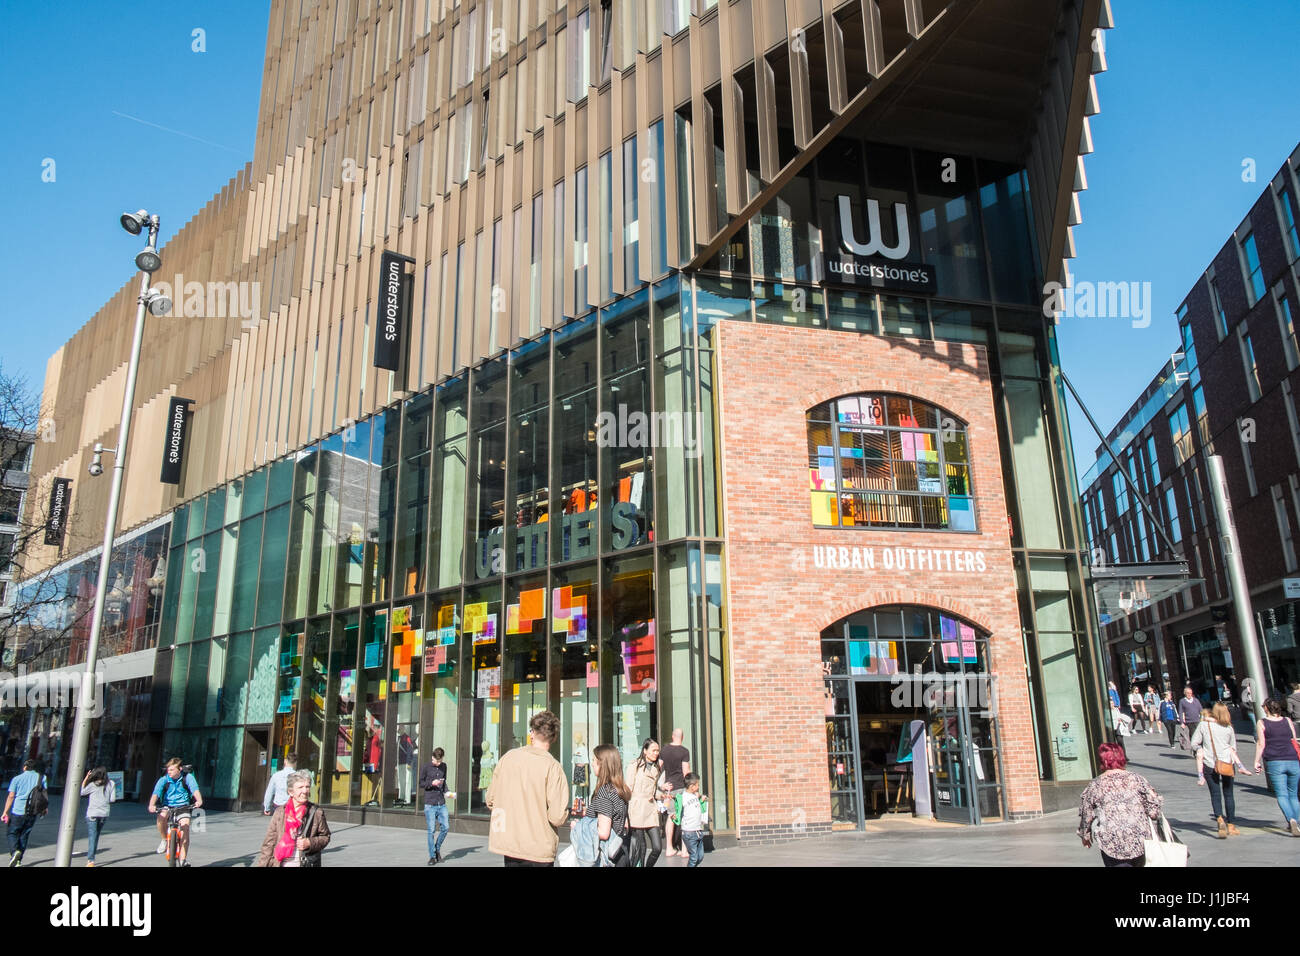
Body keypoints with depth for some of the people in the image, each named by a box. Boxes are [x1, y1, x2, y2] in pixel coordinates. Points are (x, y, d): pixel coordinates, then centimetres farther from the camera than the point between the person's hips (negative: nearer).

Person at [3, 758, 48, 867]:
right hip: (33, 813, 2)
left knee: (12, 833, 9)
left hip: (17, 810, -2)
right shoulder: (42, 777, 6)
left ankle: (14, 851, -16)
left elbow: (11, 796, -4)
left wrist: (5, 812, -1)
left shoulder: (17, 779, 1)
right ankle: (18, 860, 12)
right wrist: (45, 807, 12)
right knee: (24, 835, 13)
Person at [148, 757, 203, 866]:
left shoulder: (187, 777, -10)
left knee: (185, 827, -18)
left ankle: (183, 858, -7)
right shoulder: (164, 779, -8)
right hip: (167, 806, 1)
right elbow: (156, 793, -22)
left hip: (183, 807, -1)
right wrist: (152, 805, -42)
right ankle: (165, 840, -5)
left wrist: (199, 800, -43)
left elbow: (195, 789, -23)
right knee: (161, 817, -33)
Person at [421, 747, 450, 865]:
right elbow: (420, 783, 1)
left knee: (445, 827, 0)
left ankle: (437, 849, 23)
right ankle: (432, 857, 9)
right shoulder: (426, 767, -4)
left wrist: (446, 792, 3)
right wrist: (431, 783, -16)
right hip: (430, 804, -4)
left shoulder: (444, 766, 9)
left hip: (442, 804, 4)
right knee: (431, 830, -3)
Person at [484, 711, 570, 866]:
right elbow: (557, 817, -18)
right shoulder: (552, 766, -14)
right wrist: (566, 813, 3)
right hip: (538, 849, -4)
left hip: (507, 844, 4)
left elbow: (490, 801, 6)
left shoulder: (508, 757, -1)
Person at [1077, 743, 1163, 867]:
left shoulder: (1095, 786, -1)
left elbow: (1086, 814, 5)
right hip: (1139, 838, 2)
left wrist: (1085, 835, 19)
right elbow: (1155, 801, -1)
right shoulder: (1136, 779, 1)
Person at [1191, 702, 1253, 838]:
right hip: (1227, 763, 2)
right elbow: (1233, 748, 8)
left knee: (1215, 794, 3)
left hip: (1210, 764, -2)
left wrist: (1200, 750, 14)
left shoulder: (1203, 725, -6)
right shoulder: (1229, 728, -1)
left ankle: (1220, 819, -21)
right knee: (1228, 794, 13)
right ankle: (1231, 826, 17)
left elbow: (1194, 743, -6)